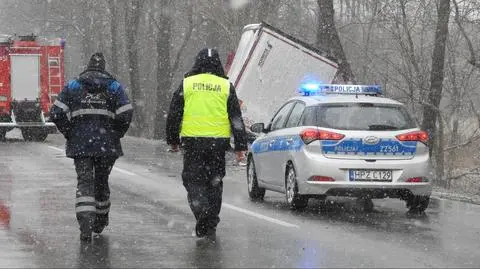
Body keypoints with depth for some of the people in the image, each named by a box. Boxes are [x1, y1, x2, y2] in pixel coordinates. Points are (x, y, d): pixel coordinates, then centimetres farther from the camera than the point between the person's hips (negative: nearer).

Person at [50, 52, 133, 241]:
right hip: (107, 145, 1)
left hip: (80, 143, -1)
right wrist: (117, 134, 9)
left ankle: (85, 224, -22)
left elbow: (56, 113, -3)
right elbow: (126, 113, -6)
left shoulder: (73, 86, 5)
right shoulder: (114, 87, 5)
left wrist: (69, 133, 8)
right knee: (101, 181, 17)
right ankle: (100, 222, 31)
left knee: (85, 181, -3)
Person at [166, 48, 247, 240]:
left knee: (193, 180, 4)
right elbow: (236, 118, 4)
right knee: (214, 182, 11)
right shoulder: (226, 87, 4)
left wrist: (172, 141, 16)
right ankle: (210, 226, 14)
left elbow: (174, 115, 6)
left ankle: (201, 211, -22)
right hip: (218, 143, 1)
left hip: (192, 141, -1)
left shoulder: (186, 84, 3)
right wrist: (240, 147, 7)